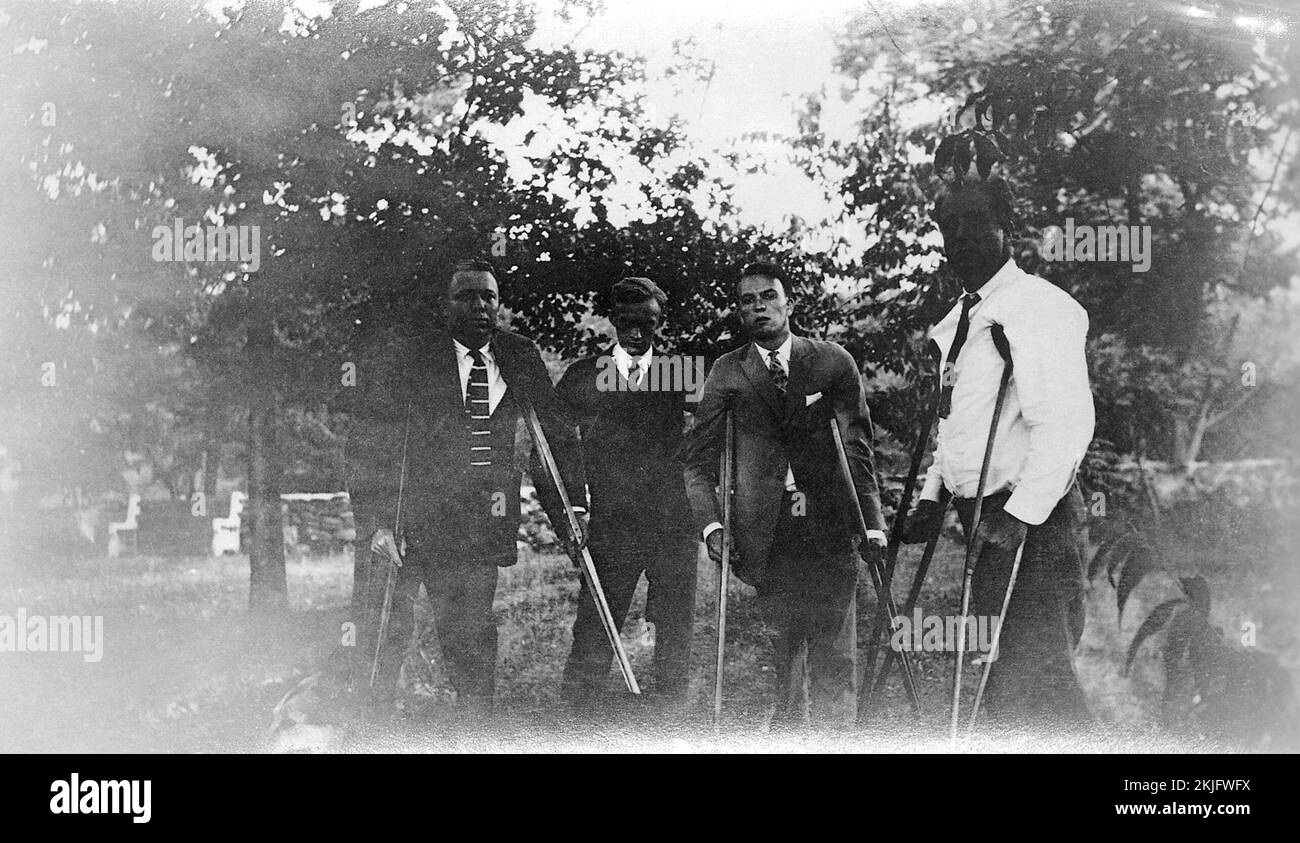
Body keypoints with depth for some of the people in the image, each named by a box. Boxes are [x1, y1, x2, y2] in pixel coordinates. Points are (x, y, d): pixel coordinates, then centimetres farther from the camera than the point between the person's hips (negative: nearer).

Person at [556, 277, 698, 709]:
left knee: (675, 634, 5)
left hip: (674, 524, 1)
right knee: (594, 630, -4)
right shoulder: (583, 376, 6)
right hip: (609, 524, -1)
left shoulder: (682, 373, 7)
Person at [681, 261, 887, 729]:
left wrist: (872, 523, -2)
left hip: (829, 531, 0)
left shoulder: (833, 362, 6)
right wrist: (711, 524, -8)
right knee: (782, 649, 0)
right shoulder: (728, 373, 7)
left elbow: (858, 447, 5)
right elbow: (698, 458, 6)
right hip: (767, 535, 0)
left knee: (835, 654, 0)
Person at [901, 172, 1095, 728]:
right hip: (987, 518, 9)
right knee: (999, 677, 12)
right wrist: (933, 495, 15)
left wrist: (1020, 514, -23)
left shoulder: (1038, 307, -11)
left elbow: (1067, 423, -20)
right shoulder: (962, 317, 17)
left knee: (1028, 681, -13)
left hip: (1031, 521, -9)